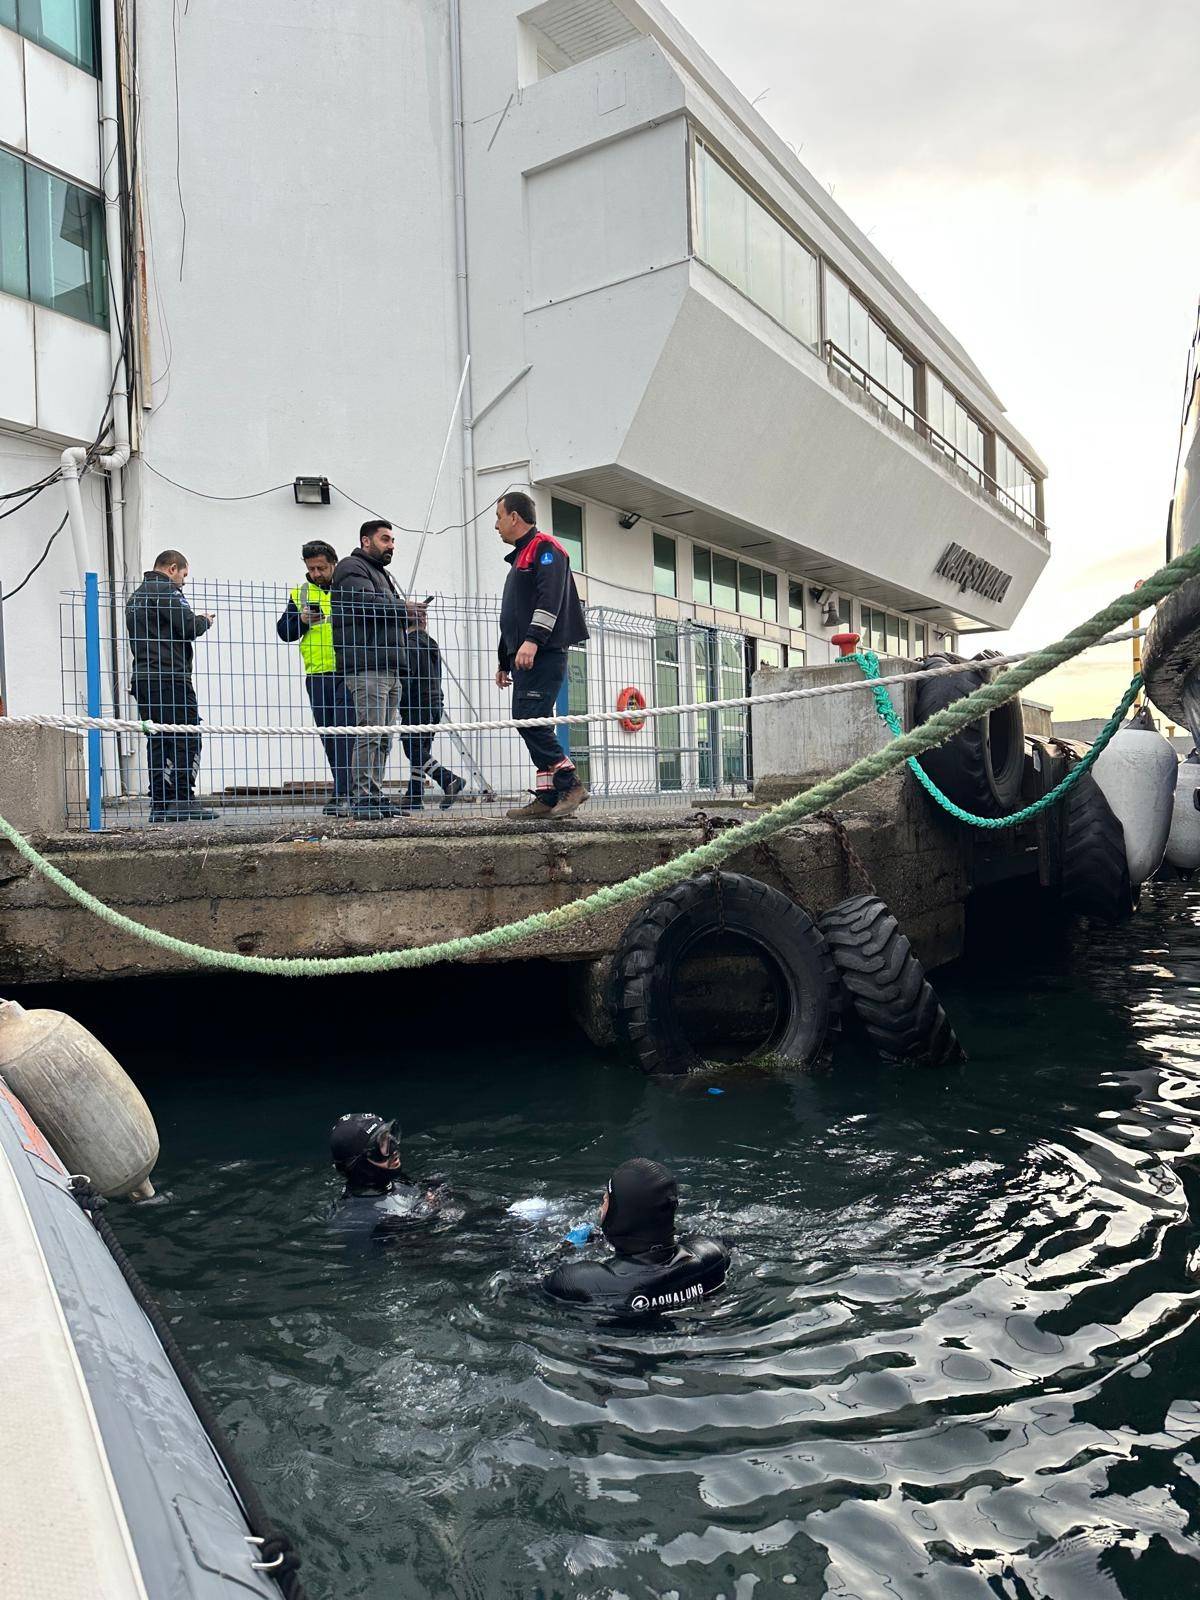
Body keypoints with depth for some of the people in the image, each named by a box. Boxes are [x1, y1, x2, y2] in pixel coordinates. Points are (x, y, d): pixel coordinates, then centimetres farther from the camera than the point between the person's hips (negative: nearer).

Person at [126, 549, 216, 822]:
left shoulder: (135, 596, 25)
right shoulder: (166, 591, -5)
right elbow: (189, 626, -14)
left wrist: (196, 620, 18)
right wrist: (205, 620, 7)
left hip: (144, 678, 9)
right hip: (170, 678, -9)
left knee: (157, 741, 7)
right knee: (187, 739, -7)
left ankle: (159, 804, 4)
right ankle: (183, 801, -12)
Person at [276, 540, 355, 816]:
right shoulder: (299, 594, 15)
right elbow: (284, 632, 12)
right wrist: (302, 619, -6)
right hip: (317, 676, 4)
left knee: (344, 732, -12)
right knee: (329, 737, 7)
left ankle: (342, 794, -13)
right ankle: (346, 791, 17)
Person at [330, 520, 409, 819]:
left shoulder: (381, 573, 31)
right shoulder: (352, 568, 1)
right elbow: (367, 602, -16)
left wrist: (408, 621, 9)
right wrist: (405, 609, -7)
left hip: (390, 669, 9)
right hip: (367, 667, -9)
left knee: (383, 738, 6)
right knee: (370, 734, -14)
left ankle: (374, 797, 9)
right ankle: (362, 800, -14)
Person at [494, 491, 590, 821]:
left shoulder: (544, 547, -2)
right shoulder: (520, 558, 28)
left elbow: (550, 598, -18)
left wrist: (532, 640, -27)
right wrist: (505, 661, 29)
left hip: (544, 654, -10)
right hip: (524, 657, 10)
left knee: (530, 720, -18)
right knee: (529, 722, 4)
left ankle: (570, 785, -13)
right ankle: (547, 799, 5)